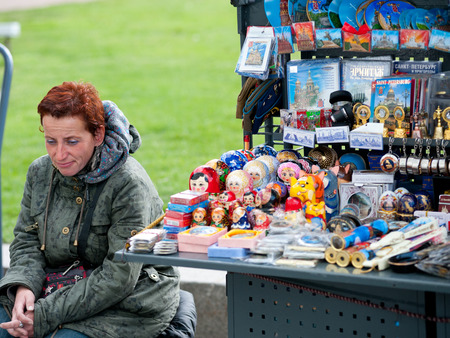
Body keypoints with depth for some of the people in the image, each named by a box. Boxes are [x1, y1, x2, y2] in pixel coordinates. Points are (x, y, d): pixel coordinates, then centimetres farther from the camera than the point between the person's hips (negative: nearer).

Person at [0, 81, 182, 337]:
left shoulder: (130, 185, -19)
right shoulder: (40, 172, 3)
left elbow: (118, 278, -22)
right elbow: (27, 240, 11)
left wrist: (46, 316, -24)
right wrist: (23, 285, -13)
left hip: (126, 305, -5)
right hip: (56, 291, 6)